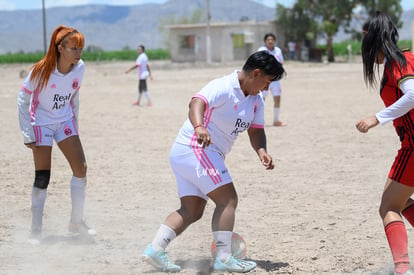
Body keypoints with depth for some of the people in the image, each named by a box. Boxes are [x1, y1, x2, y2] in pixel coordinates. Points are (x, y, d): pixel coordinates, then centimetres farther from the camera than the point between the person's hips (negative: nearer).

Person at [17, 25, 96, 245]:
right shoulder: (41, 70, -23)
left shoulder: (79, 68, -10)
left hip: (65, 122, 5)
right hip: (41, 123, -4)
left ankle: (77, 222, 12)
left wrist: (74, 125, 13)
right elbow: (23, 99, -13)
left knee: (81, 169, -4)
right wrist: (27, 134, -13)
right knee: (42, 178, -7)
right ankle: (36, 230, 5)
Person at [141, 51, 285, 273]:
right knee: (228, 200, -11)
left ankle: (155, 248, 2)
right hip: (195, 148, -10)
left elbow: (255, 130, 12)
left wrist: (261, 151, -9)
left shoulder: (256, 101, 11)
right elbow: (197, 102, -34)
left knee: (192, 211, 7)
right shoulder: (223, 88, -18)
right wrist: (199, 127, -54)